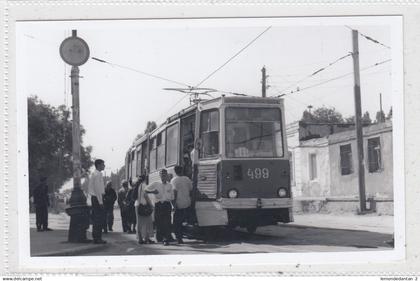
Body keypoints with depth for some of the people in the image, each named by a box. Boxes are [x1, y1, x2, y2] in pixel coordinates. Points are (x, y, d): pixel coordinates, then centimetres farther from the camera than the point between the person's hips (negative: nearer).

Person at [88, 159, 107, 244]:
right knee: (99, 219, -8)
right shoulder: (97, 174, -14)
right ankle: (97, 238, -8)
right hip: (97, 198, -10)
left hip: (94, 198, 10)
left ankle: (96, 237, 17)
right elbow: (97, 189, -19)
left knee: (96, 218, 12)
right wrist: (100, 201, -19)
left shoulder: (94, 173, 17)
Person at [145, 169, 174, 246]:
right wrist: (152, 191, -14)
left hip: (167, 205, 0)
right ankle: (159, 238, 13)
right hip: (158, 204, 0)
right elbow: (146, 190, 4)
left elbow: (172, 197, 16)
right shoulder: (155, 184, 9)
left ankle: (166, 239, -10)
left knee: (167, 222, -9)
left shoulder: (169, 185, 14)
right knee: (158, 222, -1)